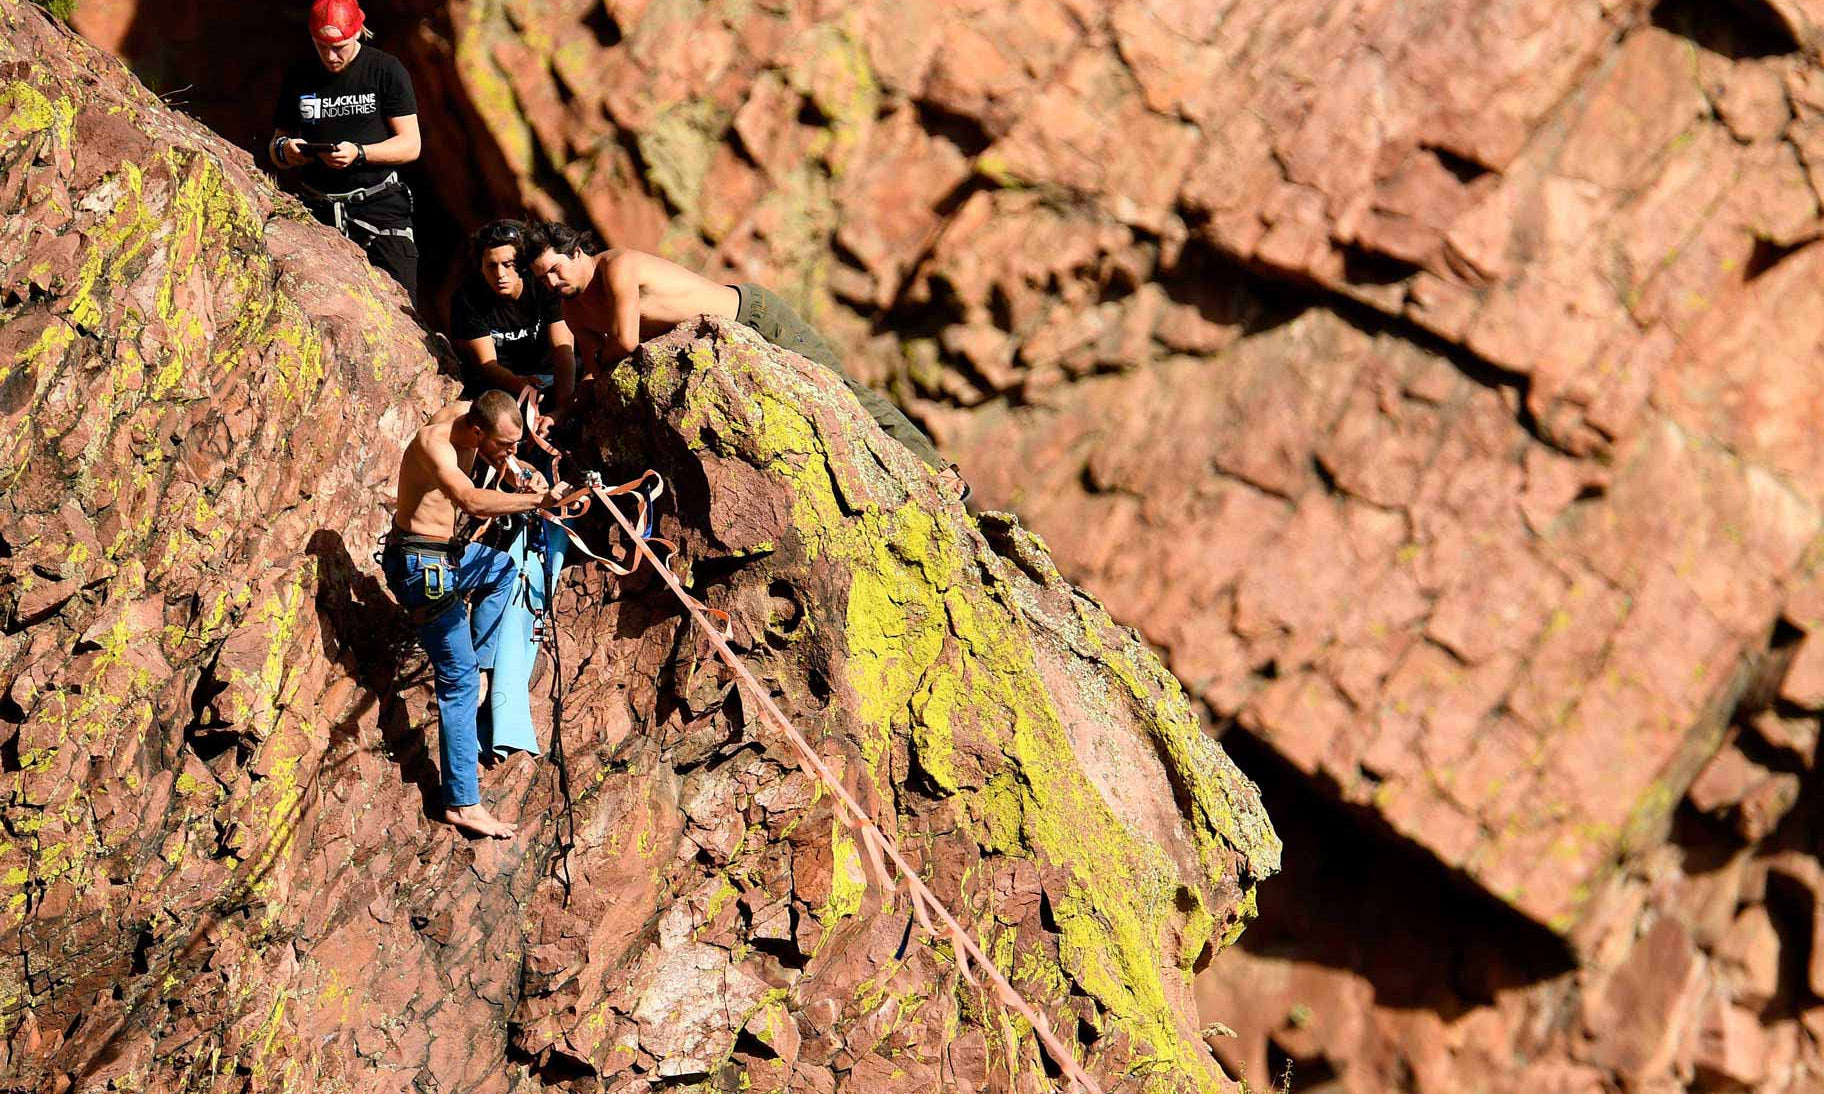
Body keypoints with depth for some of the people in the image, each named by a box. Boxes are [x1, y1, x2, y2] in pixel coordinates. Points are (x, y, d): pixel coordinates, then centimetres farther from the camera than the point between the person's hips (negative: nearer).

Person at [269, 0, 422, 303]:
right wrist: (284, 151, -6)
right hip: (317, 210, 3)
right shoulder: (299, 77, 13)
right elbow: (275, 150, 19)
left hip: (378, 206, -3)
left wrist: (358, 153, -17)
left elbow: (410, 145, -1)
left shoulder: (386, 70, 2)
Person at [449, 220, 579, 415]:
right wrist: (518, 384, -37)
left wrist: (562, 406, -38)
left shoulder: (546, 287, -11)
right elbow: (486, 364, -13)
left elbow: (562, 349, -21)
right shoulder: (467, 297, -10)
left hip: (549, 378, 1)